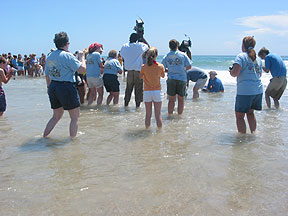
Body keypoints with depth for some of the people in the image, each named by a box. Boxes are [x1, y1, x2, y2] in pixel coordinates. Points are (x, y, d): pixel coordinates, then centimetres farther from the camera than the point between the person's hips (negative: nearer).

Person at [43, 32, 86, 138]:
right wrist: (82, 56, -1)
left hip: (53, 87, 8)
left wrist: (49, 88, 27)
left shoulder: (50, 56, 9)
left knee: (56, 116, 21)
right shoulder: (67, 55, -13)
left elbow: (47, 76, 16)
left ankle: (44, 137, 25)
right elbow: (83, 69, -15)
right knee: (75, 117, 6)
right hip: (66, 87, -8)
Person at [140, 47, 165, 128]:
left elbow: (141, 77, 10)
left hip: (147, 92, 1)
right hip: (157, 92, -1)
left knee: (148, 114, 10)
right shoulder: (160, 66, -8)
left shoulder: (143, 67, -8)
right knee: (158, 115, 5)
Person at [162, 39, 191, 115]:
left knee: (171, 100, 7)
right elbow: (189, 66, -1)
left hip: (171, 79, 1)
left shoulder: (166, 57, 1)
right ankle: (180, 115, 15)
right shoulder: (183, 55, -1)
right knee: (181, 99, 10)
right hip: (182, 79, 0)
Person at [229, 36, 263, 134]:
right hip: (258, 90, 7)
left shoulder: (241, 56, -8)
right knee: (250, 112, 24)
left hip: (245, 91, -7)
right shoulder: (258, 59, 13)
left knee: (239, 115, 4)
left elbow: (235, 73, -18)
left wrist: (231, 71, 4)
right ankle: (253, 133, 29)